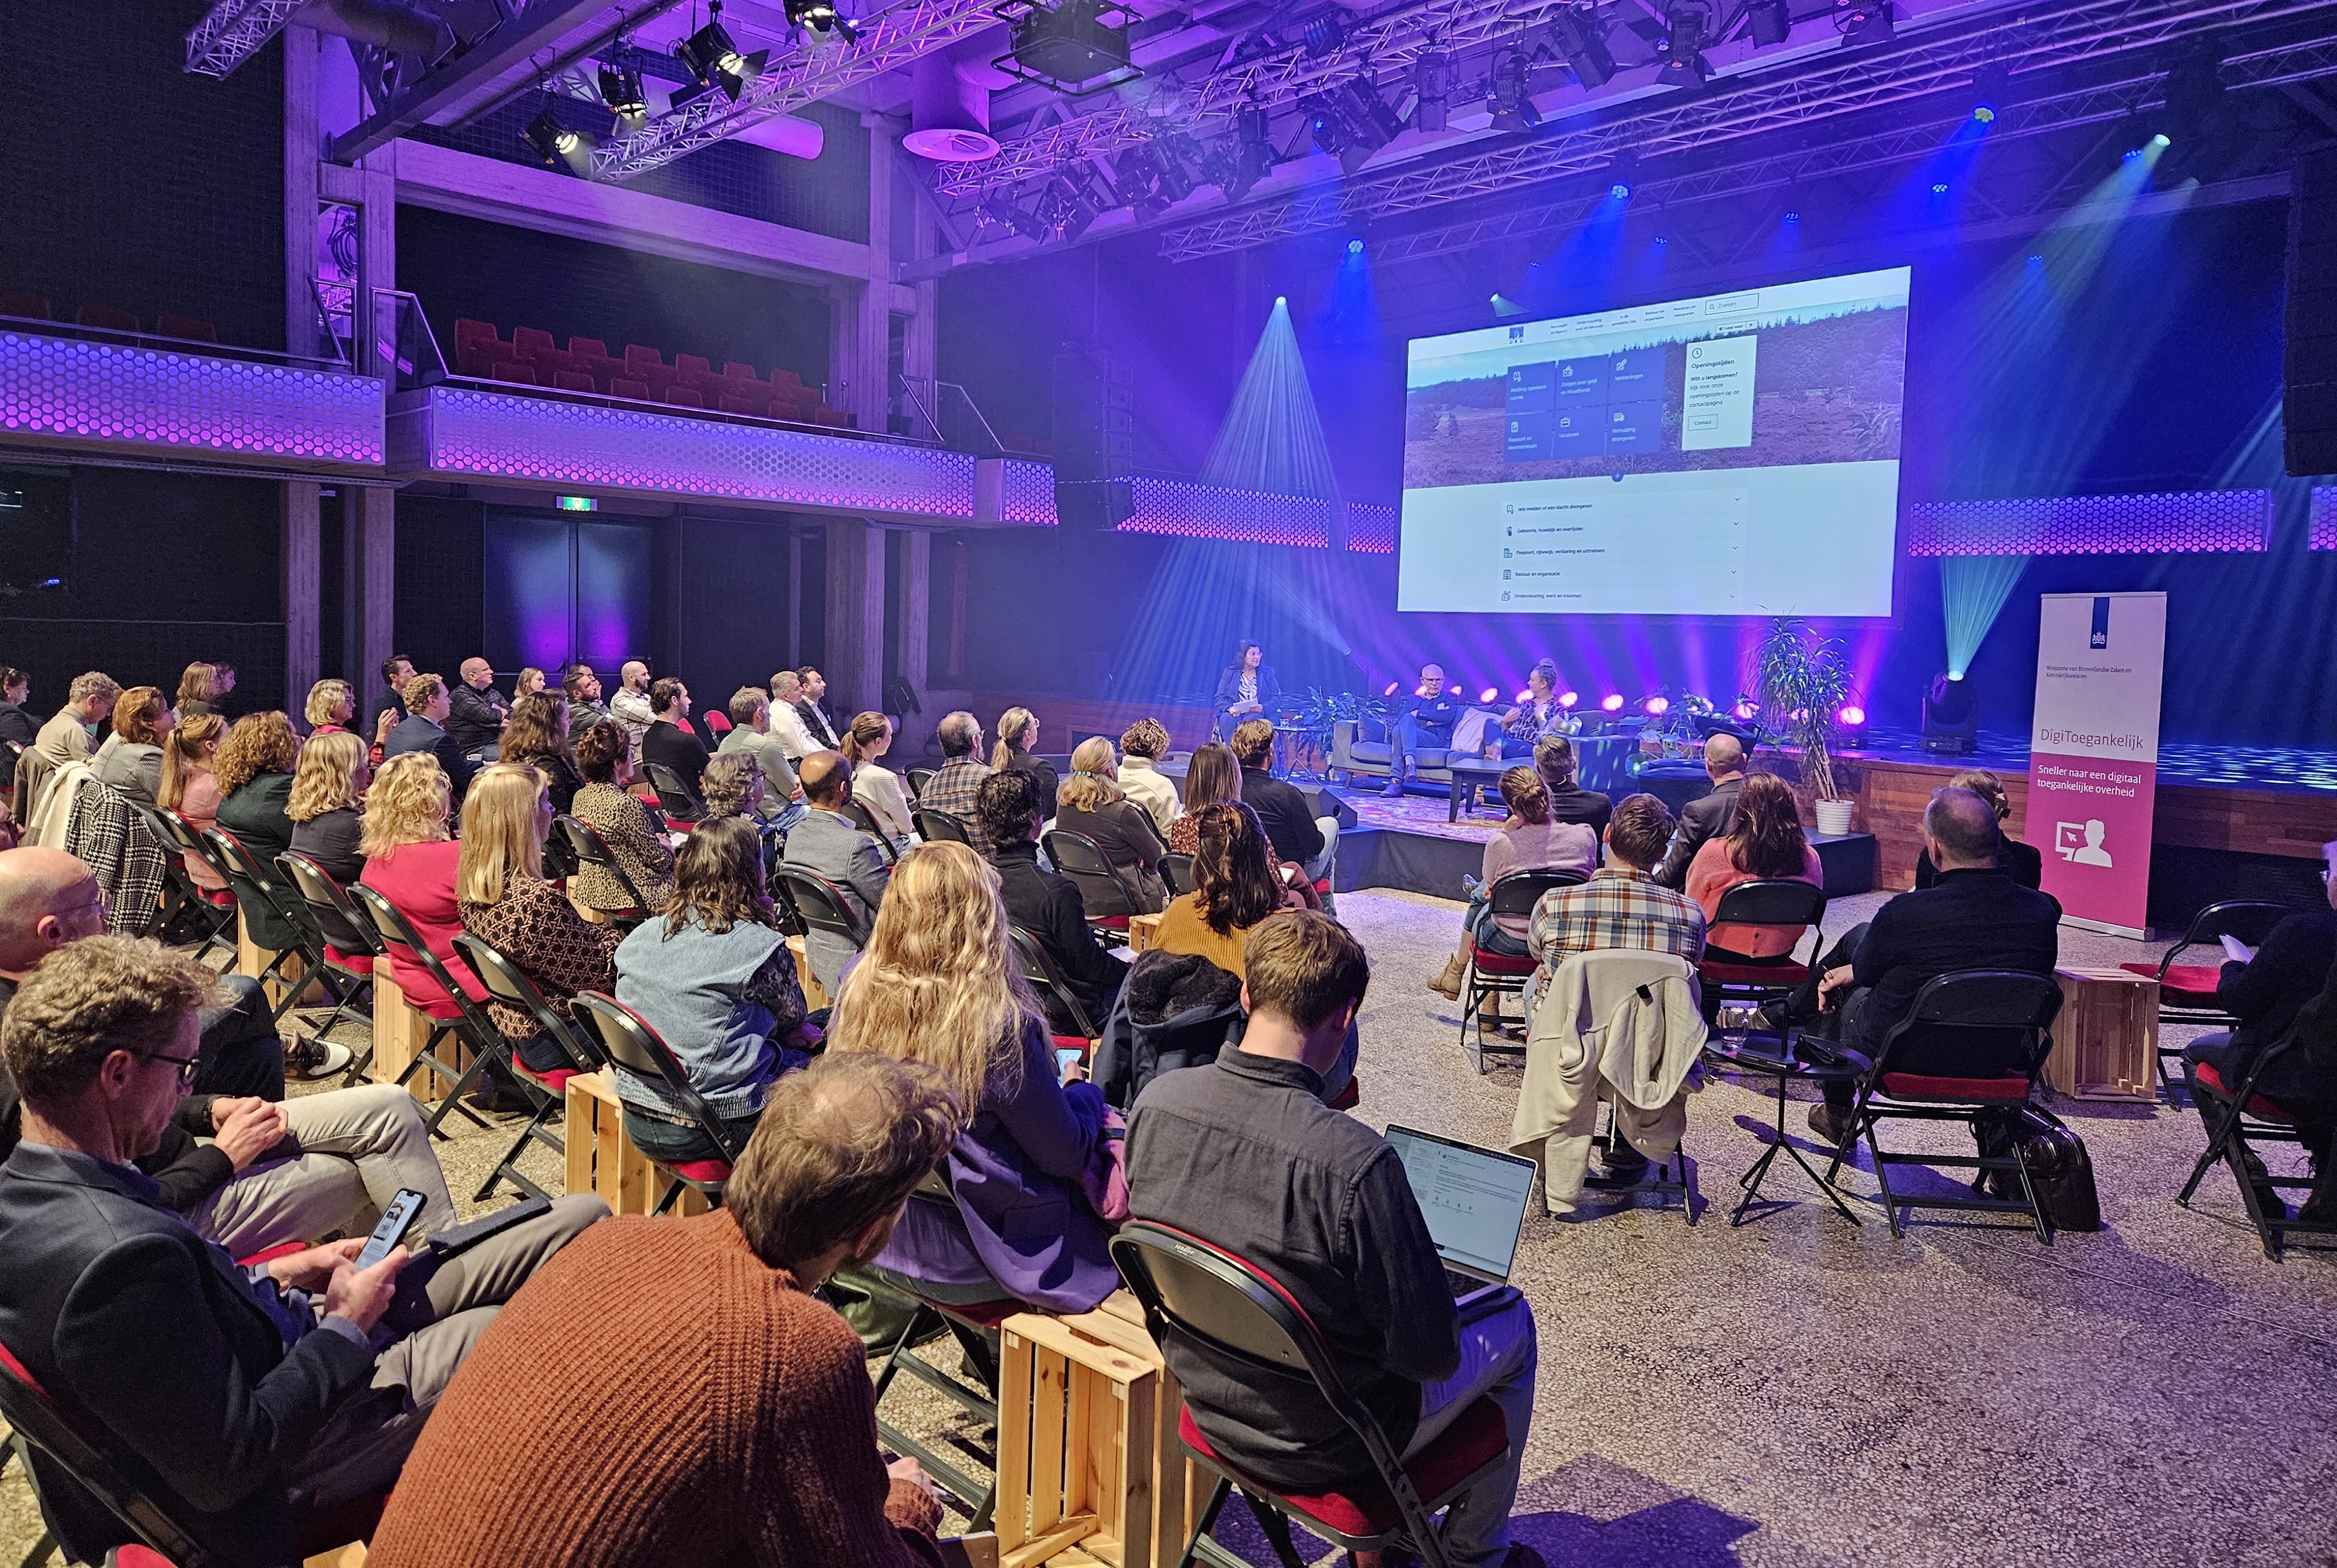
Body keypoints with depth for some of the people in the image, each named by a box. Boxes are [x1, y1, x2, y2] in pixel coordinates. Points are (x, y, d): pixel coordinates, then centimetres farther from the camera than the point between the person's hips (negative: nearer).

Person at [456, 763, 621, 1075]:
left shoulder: (471, 886, -3)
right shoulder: (536, 900, -32)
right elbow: (599, 971, -20)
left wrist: (608, 933, 4)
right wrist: (621, 939, -3)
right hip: (549, 1040, -9)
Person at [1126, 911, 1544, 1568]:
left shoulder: (1156, 1101, -17)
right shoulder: (1354, 1162, -35)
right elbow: (1431, 1353, -23)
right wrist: (1432, 1346, 0)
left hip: (1209, 1405, 6)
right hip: (1321, 1449, -5)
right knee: (1511, 1318, 20)